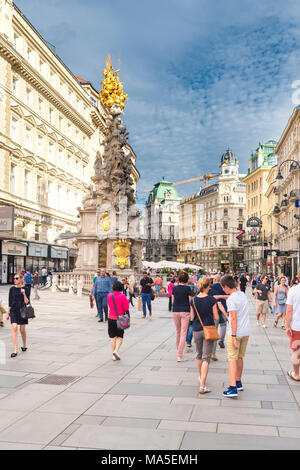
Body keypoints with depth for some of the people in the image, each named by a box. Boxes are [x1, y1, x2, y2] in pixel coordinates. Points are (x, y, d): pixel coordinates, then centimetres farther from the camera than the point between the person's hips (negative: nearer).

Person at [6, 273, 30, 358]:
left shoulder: (26, 289, -4)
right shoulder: (12, 289, 4)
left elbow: (27, 302, -8)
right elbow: (10, 302, 10)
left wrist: (24, 294, -22)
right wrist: (8, 312, 10)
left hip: (23, 311, -2)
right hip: (14, 311, 2)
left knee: (22, 329, 7)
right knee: (14, 328, -12)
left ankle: (24, 346, 32)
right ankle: (15, 350, -11)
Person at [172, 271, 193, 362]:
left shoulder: (174, 288, 3)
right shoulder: (187, 288, -8)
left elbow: (172, 301, 9)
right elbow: (190, 301, -6)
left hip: (175, 311, 4)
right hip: (185, 312, -4)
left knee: (178, 332, 20)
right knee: (183, 333, -2)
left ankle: (179, 351, 35)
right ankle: (179, 356, -7)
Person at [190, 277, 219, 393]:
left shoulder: (193, 300, -3)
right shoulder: (212, 300, -11)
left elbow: (192, 318, 3)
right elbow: (216, 317, -8)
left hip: (197, 330, 3)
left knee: (199, 355, 22)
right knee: (206, 358, -2)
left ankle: (201, 377, 41)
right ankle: (202, 386, -9)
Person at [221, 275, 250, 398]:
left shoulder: (231, 299, -17)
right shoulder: (242, 294, 7)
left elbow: (234, 318, -21)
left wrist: (233, 337, -20)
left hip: (235, 332, -8)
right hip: (246, 332, 8)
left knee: (232, 360, -4)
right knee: (240, 358, 19)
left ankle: (233, 388, -8)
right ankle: (238, 383, 30)